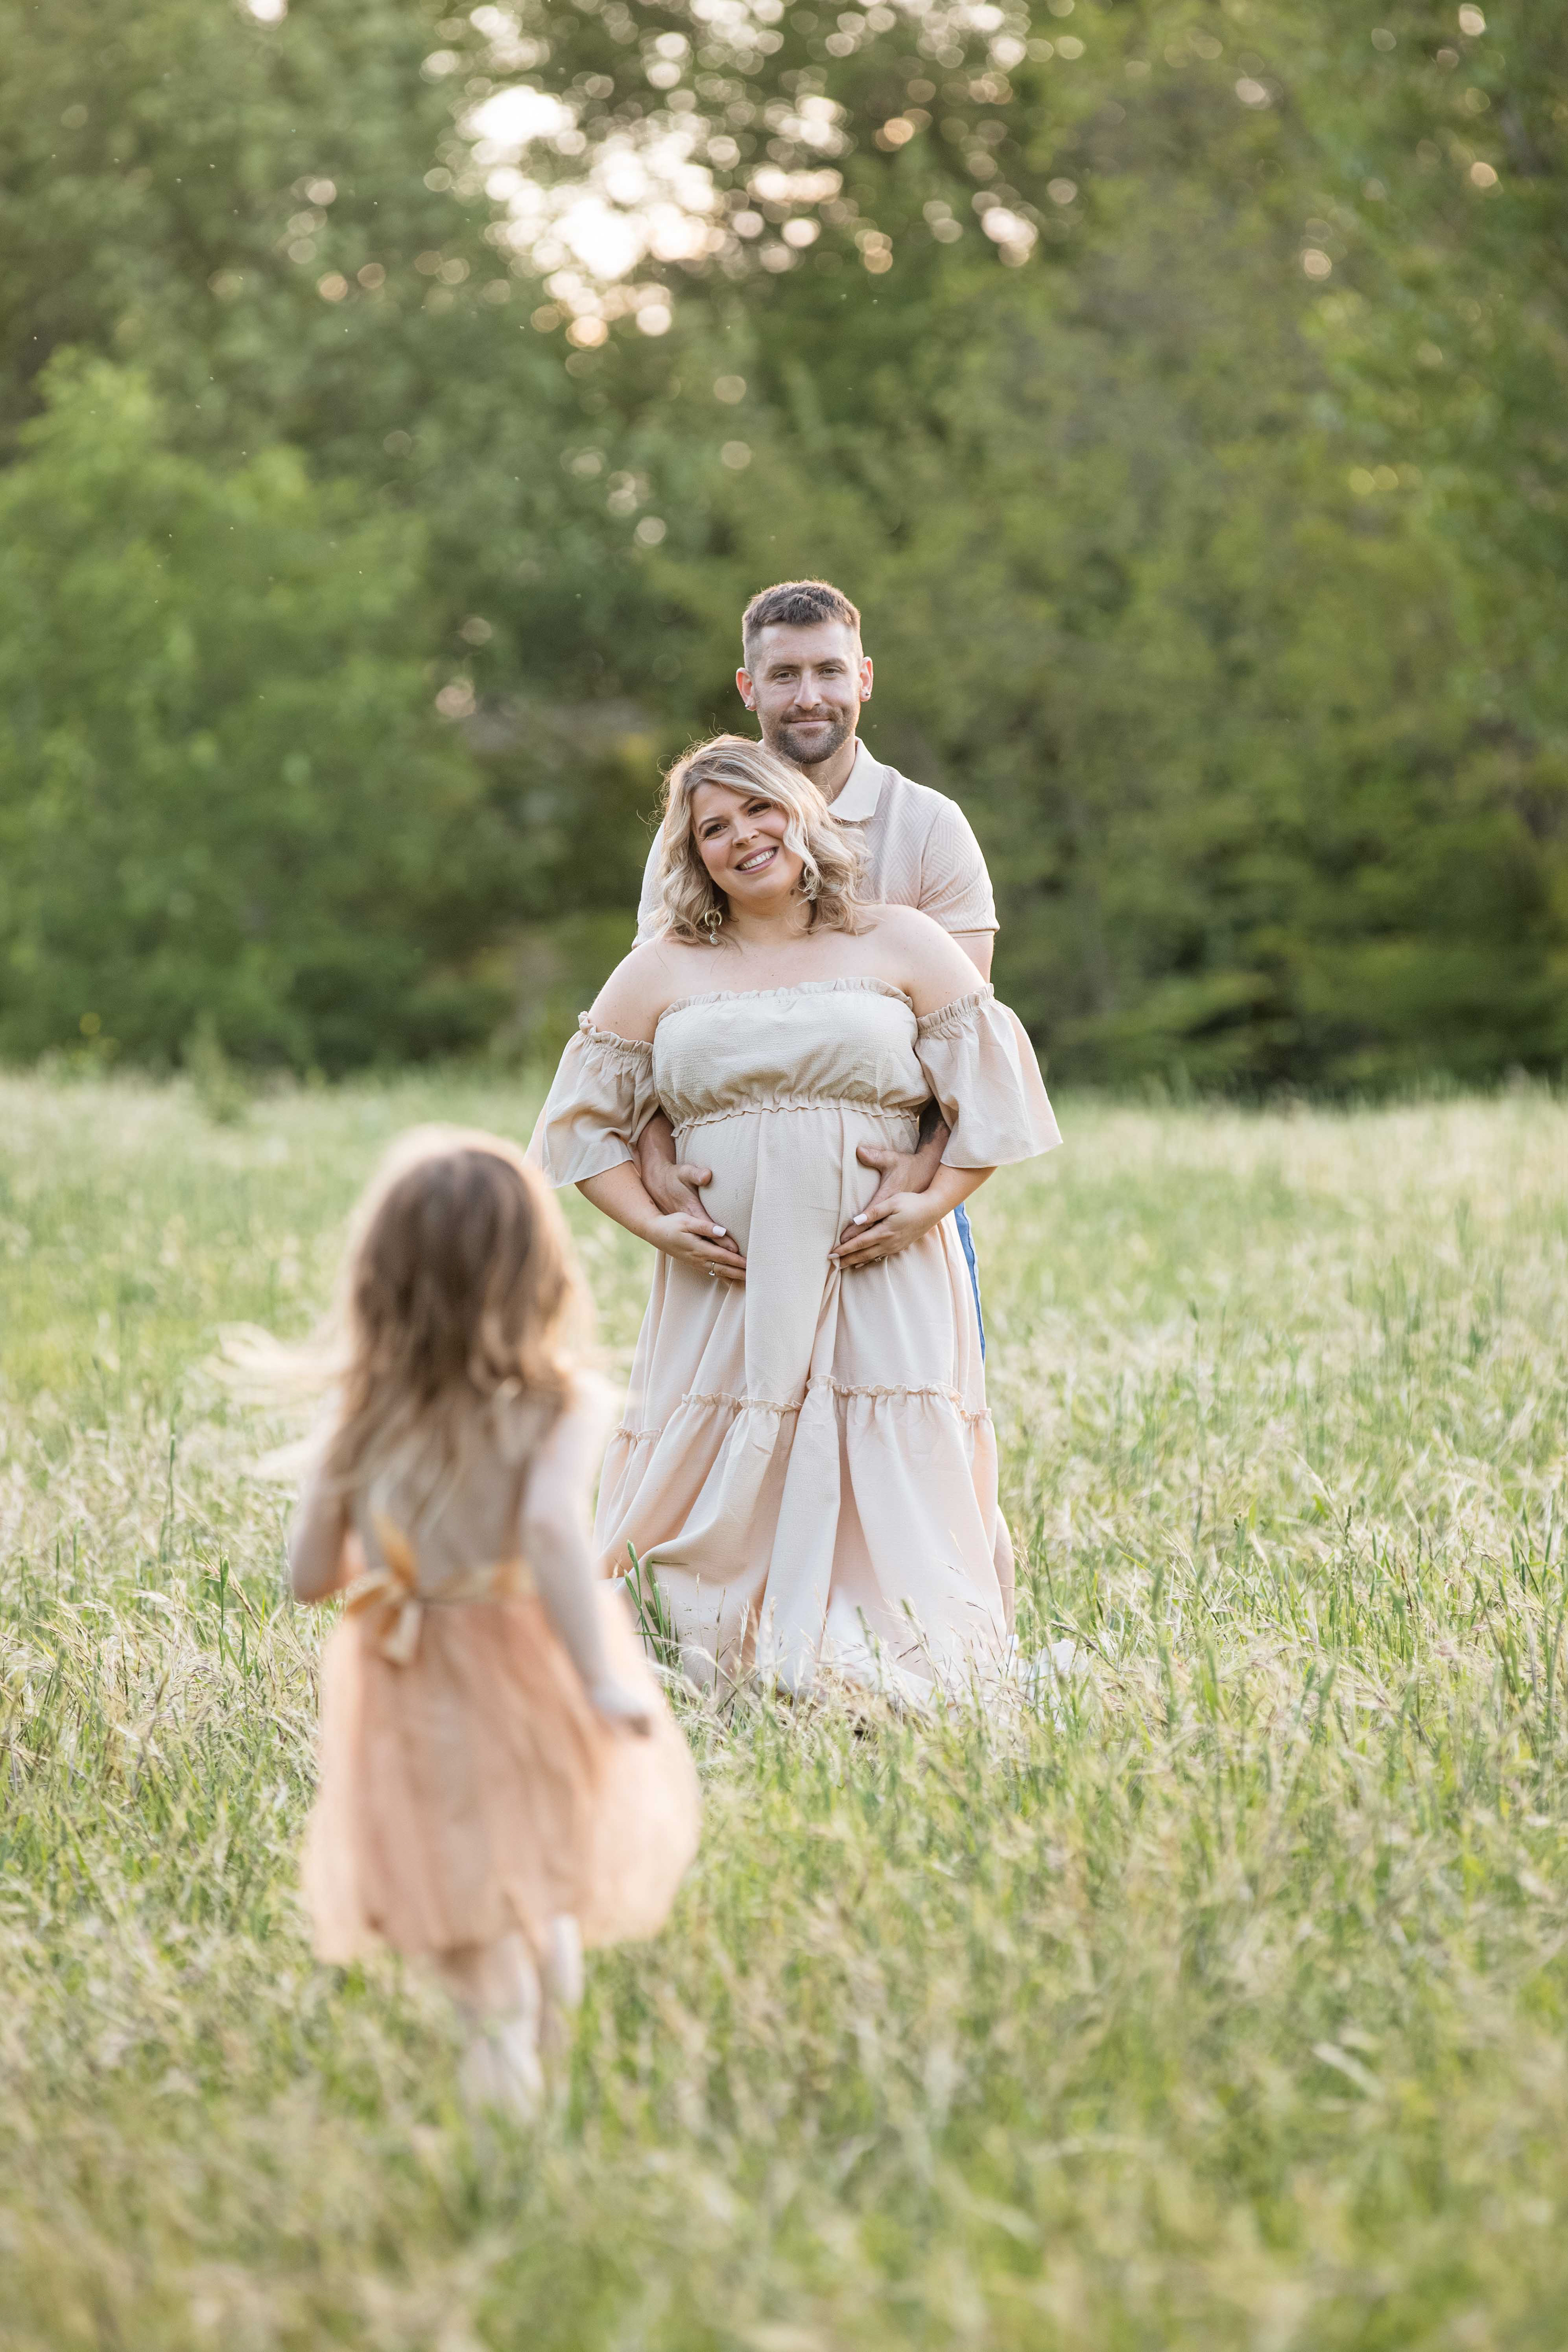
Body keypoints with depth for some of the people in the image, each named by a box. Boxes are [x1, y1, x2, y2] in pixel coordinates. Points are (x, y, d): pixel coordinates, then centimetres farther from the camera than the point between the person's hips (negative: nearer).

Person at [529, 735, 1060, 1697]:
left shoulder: (901, 947, 9)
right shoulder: (661, 973, 13)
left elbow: (993, 1089, 7)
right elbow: (587, 1120, 16)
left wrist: (931, 1203, -6)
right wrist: (655, 1224, 0)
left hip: (881, 1278, -1)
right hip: (725, 1284, 1)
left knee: (889, 1491, -10)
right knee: (724, 1501, -6)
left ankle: (895, 1674, -8)